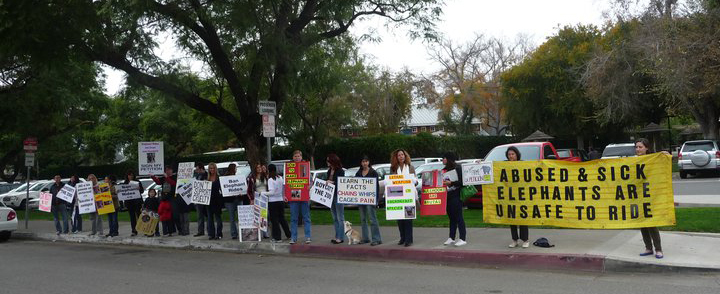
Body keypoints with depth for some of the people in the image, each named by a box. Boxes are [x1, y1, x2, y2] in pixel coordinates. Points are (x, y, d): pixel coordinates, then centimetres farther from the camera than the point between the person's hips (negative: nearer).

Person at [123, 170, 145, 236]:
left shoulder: (137, 182, 4)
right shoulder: (125, 183, 12)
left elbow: (142, 191, 1)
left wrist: (139, 189, -21)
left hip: (137, 201, -3)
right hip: (129, 202, 3)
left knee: (139, 215, -6)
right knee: (132, 217, 4)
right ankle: (134, 231, 8)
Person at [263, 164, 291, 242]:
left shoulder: (270, 180, -14)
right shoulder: (280, 178, 5)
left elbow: (272, 192, -18)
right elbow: (283, 187, 10)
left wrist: (262, 193, -9)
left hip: (273, 202, -6)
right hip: (281, 200, 6)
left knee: (274, 220, 2)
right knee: (282, 218, 17)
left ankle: (277, 237, 5)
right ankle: (288, 235, 23)